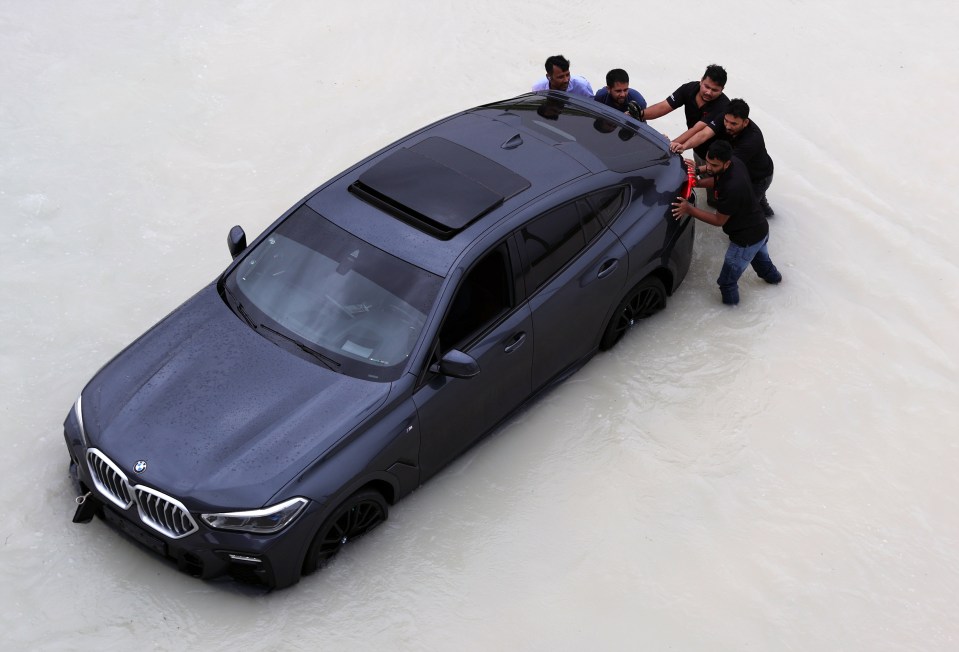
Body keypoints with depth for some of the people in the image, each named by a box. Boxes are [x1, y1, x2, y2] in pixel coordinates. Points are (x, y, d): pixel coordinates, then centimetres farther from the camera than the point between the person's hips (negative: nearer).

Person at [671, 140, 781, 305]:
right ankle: (772, 276, 69)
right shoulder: (735, 162, -12)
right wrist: (696, 183, -3)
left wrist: (689, 210, -24)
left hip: (747, 239, -10)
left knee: (727, 280, 9)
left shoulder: (731, 189, -39)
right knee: (759, 256, 41)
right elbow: (717, 181, 11)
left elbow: (719, 220, -24)